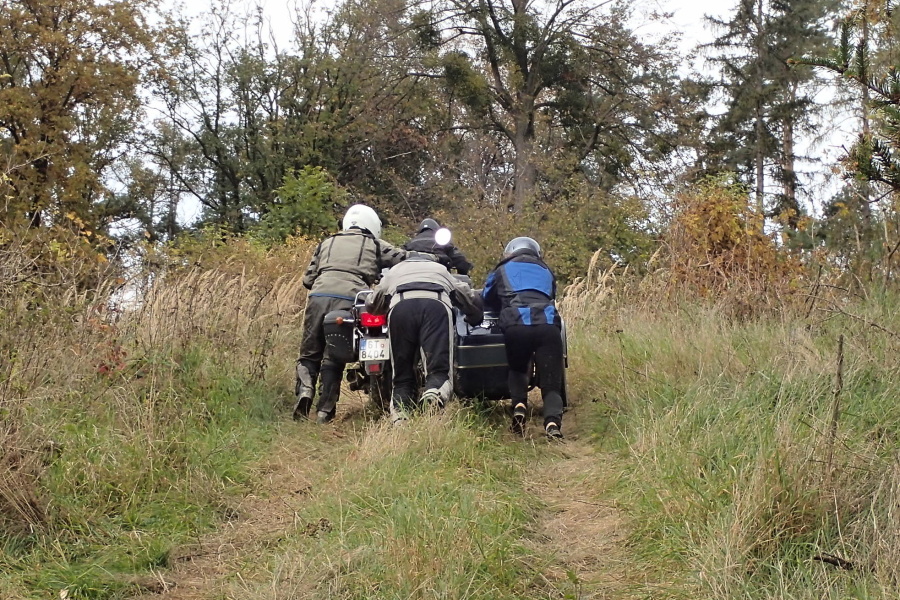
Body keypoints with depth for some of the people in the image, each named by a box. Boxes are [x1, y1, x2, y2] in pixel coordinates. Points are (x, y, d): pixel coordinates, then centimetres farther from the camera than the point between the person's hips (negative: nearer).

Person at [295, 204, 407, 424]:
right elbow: (403, 259, 13)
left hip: (318, 296, 2)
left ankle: (305, 389, -13)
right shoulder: (375, 245, 21)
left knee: (309, 354, 12)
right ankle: (325, 410, 0)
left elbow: (308, 279, 24)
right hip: (349, 300, -2)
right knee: (333, 358, 6)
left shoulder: (327, 243, 28)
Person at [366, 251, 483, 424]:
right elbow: (472, 299, 43)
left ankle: (399, 420, -16)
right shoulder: (441, 270, 43)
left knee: (402, 376, 6)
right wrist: (474, 319, 63)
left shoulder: (394, 271, 42)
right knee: (439, 371, -9)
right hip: (436, 303, 0)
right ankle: (434, 395, -42)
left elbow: (371, 305, 50)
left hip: (400, 305, 1)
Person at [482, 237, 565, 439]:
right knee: (551, 382, 3)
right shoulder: (546, 271, 32)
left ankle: (519, 405, -1)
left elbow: (487, 300, 39)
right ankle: (553, 421, -23)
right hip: (548, 325, 1)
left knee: (518, 370, 25)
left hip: (516, 325, -1)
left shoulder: (502, 270, 26)